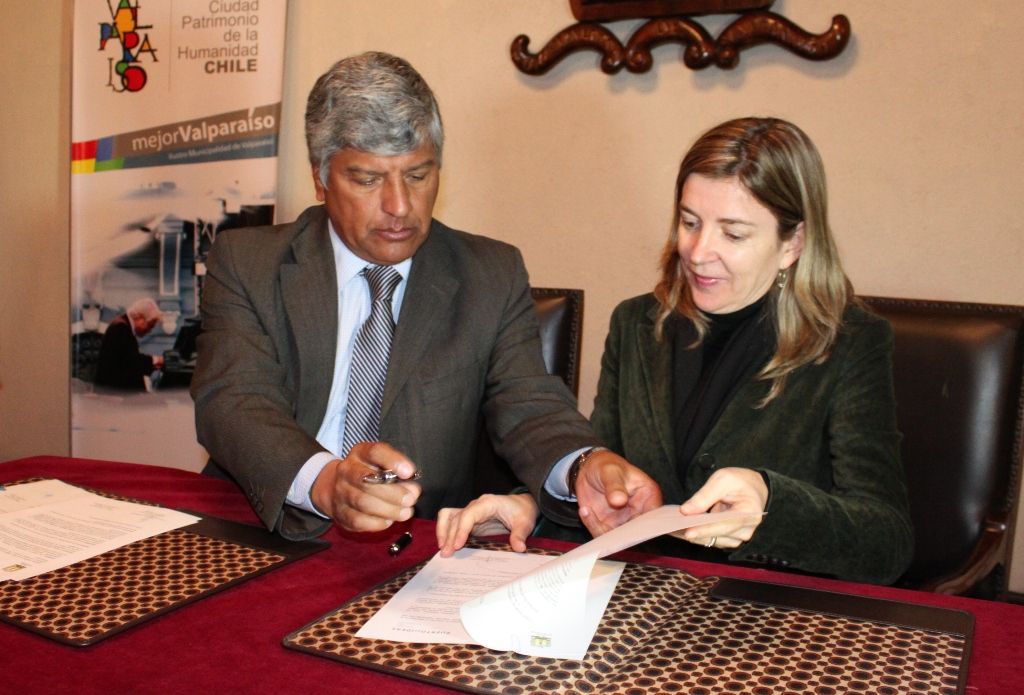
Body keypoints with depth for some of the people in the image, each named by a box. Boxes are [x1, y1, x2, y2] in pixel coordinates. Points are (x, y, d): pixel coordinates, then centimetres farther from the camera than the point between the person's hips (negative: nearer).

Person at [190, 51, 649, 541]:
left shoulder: (493, 277, 5)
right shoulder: (244, 265, 2)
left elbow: (528, 408, -4)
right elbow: (232, 402, -12)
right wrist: (321, 480, -33)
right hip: (265, 547, -1)